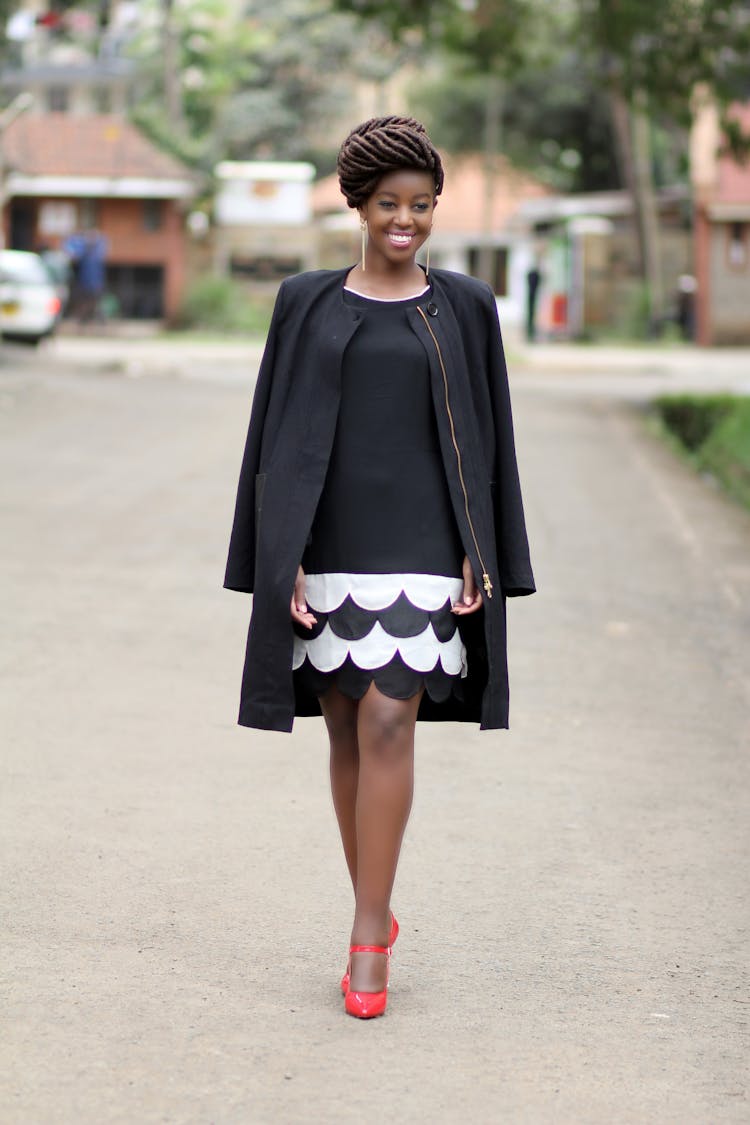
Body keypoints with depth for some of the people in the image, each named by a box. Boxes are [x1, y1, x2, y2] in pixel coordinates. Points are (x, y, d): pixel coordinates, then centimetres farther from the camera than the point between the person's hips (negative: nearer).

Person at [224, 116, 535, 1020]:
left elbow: (485, 438, 6)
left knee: (388, 726, -12)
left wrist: (481, 557, -2)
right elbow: (277, 435, 3)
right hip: (328, 542, 2)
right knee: (347, 733, 9)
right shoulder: (307, 304, 5)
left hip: (420, 546, -2)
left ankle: (369, 938, -6)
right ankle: (375, 918, 23)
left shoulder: (463, 307, 4)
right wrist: (281, 560, -4)